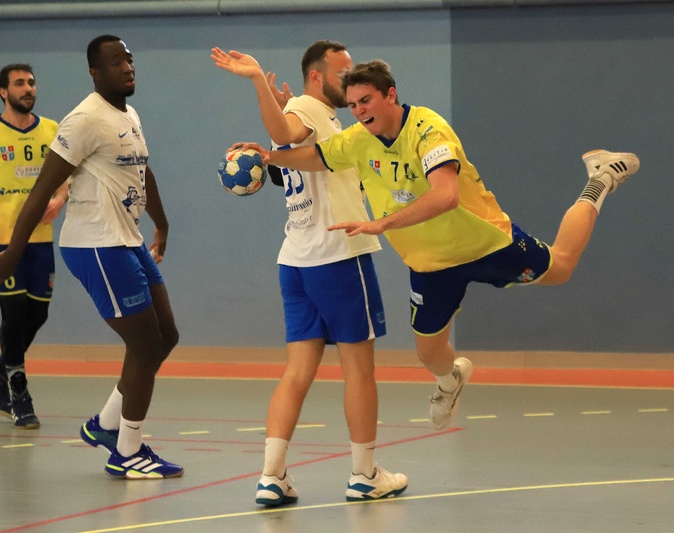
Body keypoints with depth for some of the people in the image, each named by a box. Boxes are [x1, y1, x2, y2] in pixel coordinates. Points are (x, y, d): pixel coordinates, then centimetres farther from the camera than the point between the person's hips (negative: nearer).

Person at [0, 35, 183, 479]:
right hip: (97, 246, -9)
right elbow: (45, 188, -16)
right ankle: (127, 454, 7)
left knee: (165, 337, 13)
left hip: (129, 243, 9)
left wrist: (162, 228, 40)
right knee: (146, 346, -5)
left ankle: (106, 425, 26)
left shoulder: (130, 117, 13)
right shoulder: (87, 119, -16)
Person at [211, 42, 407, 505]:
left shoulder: (321, 118, 20)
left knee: (299, 372, 3)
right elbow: (284, 133, -33)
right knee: (359, 367, 3)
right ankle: (365, 475, 12)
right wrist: (259, 81, -47)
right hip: (339, 256, -9)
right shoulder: (307, 108, -10)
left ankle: (272, 477, -5)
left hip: (298, 261, 9)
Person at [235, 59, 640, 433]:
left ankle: (598, 184, 37)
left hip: (485, 240, -4)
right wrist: (272, 157, -14)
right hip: (430, 262, 4)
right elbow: (314, 157, 4)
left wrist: (383, 224, -53)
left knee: (559, 269, 16)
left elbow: (446, 195, -47)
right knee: (429, 352, 8)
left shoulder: (428, 129, -33)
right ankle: (451, 379, 46)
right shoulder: (358, 141, -14)